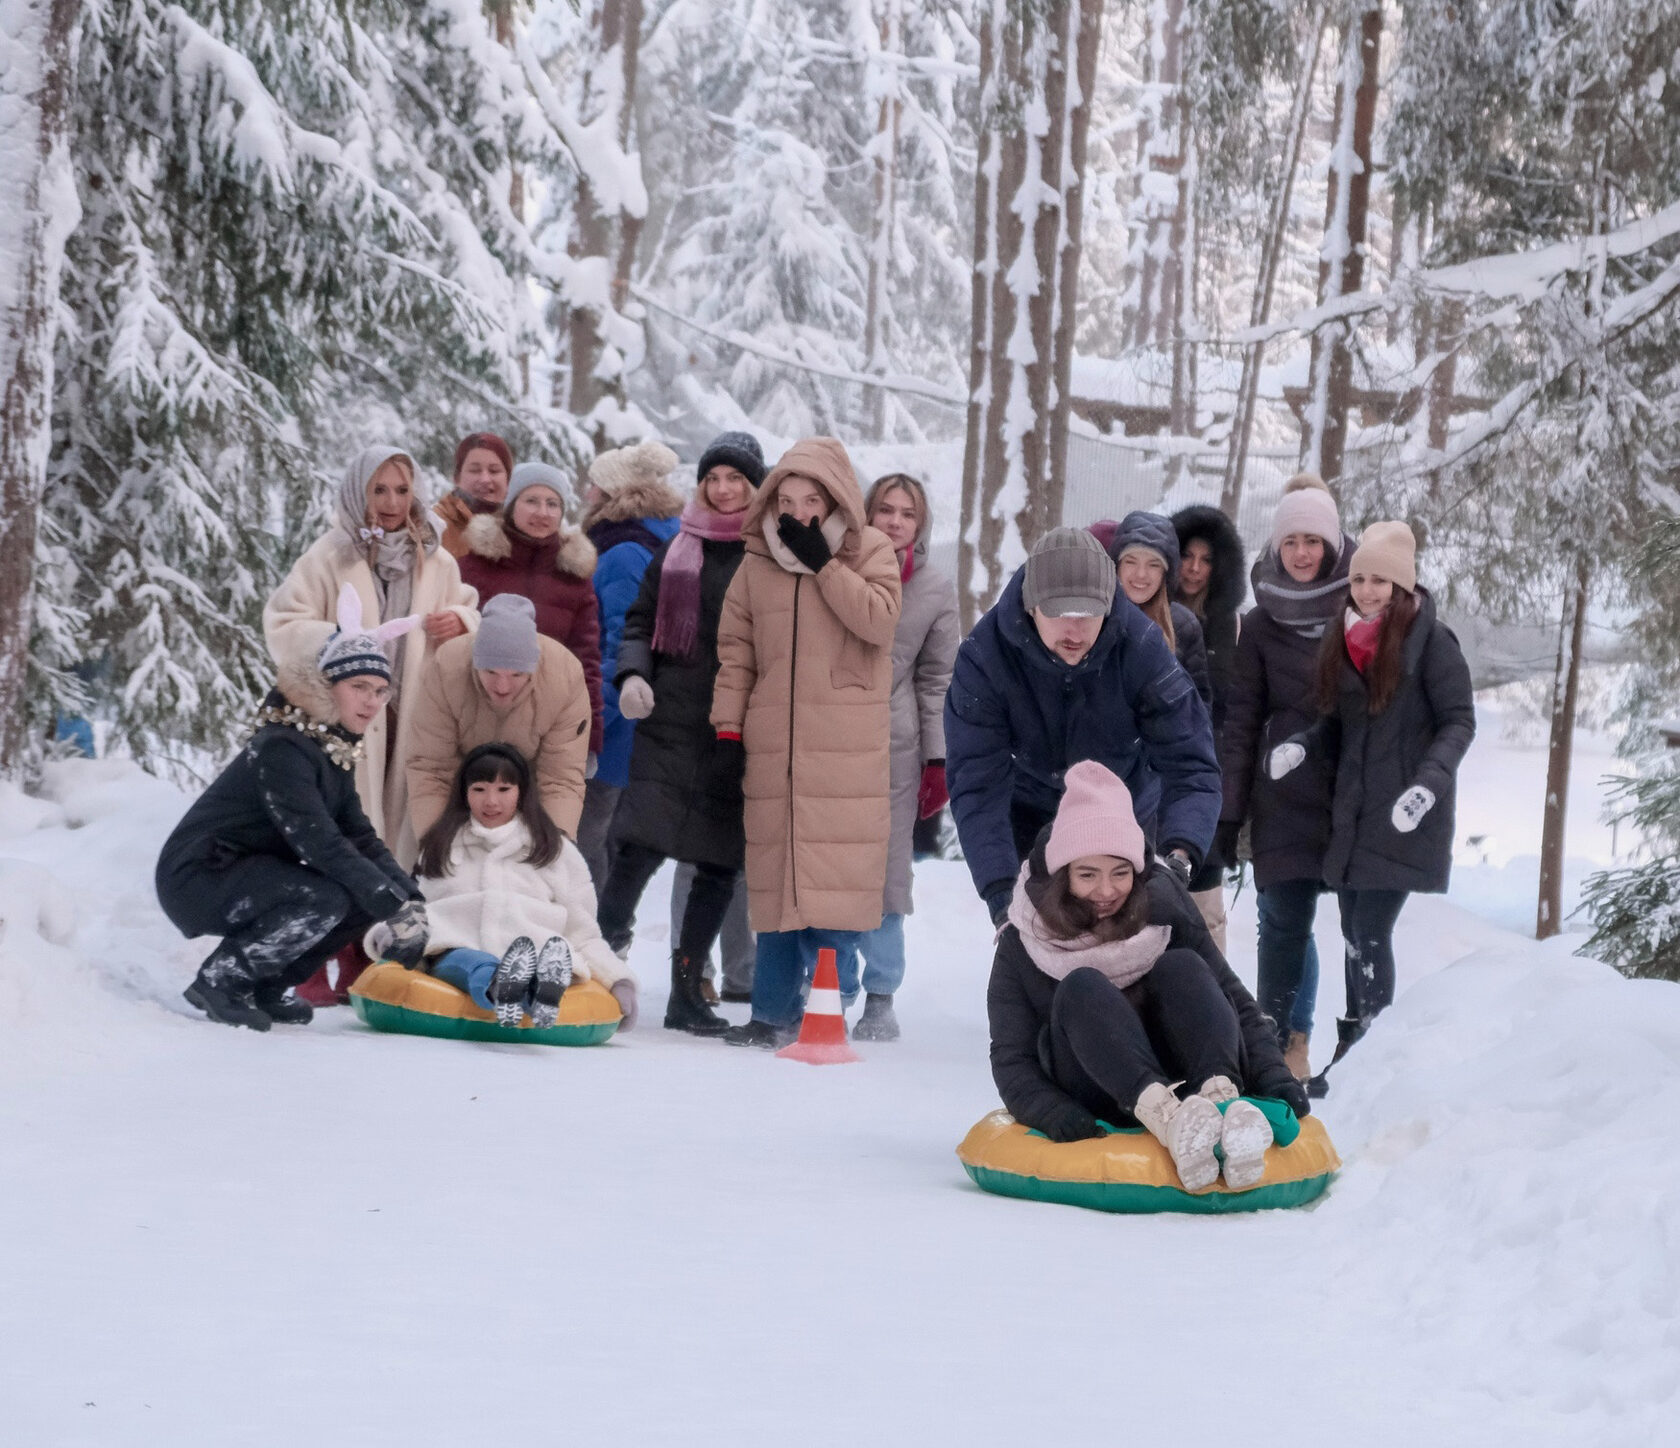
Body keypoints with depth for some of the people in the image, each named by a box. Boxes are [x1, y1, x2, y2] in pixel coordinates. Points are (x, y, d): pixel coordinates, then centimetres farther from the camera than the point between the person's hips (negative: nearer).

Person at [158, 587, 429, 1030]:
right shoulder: (282, 748, -22)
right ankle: (221, 979, -13)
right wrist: (394, 907, -31)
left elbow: (361, 839, 4)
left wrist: (410, 899, -12)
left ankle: (266, 985, 9)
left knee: (366, 899, -2)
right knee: (327, 897, -29)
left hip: (249, 878, 9)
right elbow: (318, 843, -30)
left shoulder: (335, 751, 7)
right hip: (196, 877, -9)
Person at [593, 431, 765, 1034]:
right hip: (672, 724, 1)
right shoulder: (678, 549, 11)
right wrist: (633, 673, -3)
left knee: (721, 861, 3)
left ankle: (687, 991, 11)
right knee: (638, 845, -14)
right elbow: (641, 621, 16)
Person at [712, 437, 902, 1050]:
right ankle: (773, 1011, 9)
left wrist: (823, 563, -15)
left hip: (847, 746, -3)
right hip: (774, 741, 3)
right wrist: (728, 722, 5)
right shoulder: (759, 561, 10)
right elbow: (735, 648, 13)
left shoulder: (870, 552, 1)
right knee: (774, 873, 5)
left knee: (837, 875, -9)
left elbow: (878, 619, -15)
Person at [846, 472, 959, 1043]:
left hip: (893, 744, 0)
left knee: (883, 866, -2)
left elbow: (936, 681, 9)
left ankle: (880, 999, 6)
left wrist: (938, 760, 4)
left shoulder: (936, 592, 7)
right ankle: (834, 990, 8)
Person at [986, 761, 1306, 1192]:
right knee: (1082, 987, -26)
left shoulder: (1164, 908, 5)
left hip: (1185, 1084, 2)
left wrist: (1273, 1075, -14)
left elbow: (1234, 1000, 3)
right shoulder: (1022, 945, 1)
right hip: (1093, 1108, -2)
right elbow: (1011, 1059, -5)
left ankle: (1222, 1100, -49)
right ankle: (1165, 1116, -54)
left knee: (1181, 968, -20)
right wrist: (1052, 1112, -27)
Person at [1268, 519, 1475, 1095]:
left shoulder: (1430, 640, -9)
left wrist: (1428, 782, -22)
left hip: (1402, 817, -6)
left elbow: (1459, 721, -9)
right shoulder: (1344, 640, 11)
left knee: (1370, 935, -11)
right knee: (1355, 937, 11)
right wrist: (1301, 745, -1)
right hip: (1352, 812, 7)